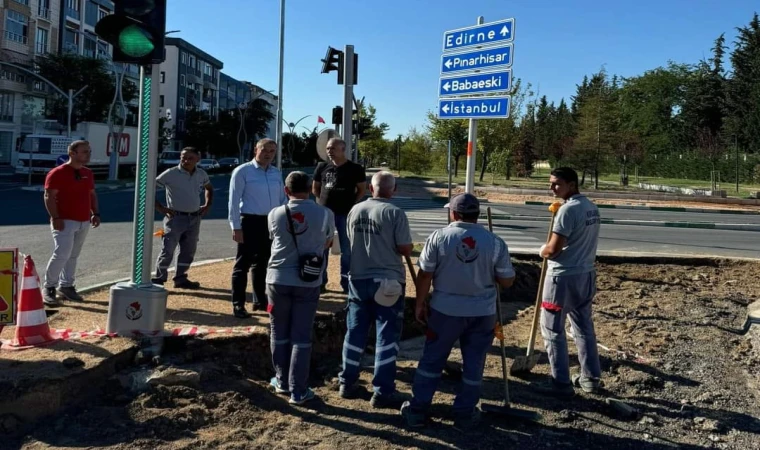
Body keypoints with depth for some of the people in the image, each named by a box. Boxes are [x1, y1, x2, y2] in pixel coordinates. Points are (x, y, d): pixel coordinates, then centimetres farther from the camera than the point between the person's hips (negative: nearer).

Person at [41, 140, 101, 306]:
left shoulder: (88, 174, 13)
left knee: (73, 256, 11)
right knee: (61, 254, -13)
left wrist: (96, 213, 9)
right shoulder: (57, 173, -10)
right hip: (65, 221, -7)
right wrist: (55, 217, -20)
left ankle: (66, 286, 21)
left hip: (84, 222, 7)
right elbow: (49, 197, -13)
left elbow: (92, 194, 20)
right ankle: (49, 288, 0)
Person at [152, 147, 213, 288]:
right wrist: (160, 208, -13)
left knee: (189, 251, 12)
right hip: (176, 217, -5)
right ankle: (159, 279, 5)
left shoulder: (201, 174, 5)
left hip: (194, 218, 5)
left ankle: (181, 278, 23)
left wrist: (207, 205, 13)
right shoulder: (171, 174, -11)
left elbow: (209, 188, 27)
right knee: (167, 251, -4)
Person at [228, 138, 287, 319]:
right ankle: (238, 304, 9)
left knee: (263, 263, 17)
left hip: (271, 222, 6)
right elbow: (234, 201, -9)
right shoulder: (242, 171, -7)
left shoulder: (277, 173, 9)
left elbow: (283, 199, 15)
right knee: (243, 264, 0)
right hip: (250, 221, -6)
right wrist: (236, 227, -14)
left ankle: (260, 300, 30)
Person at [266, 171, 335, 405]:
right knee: (301, 337, 6)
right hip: (308, 283, 0)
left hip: (278, 280, 1)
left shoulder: (276, 214, -5)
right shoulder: (325, 214, -6)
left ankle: (282, 381, 29)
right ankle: (298, 391, 10)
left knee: (279, 334, 16)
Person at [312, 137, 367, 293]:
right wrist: (322, 201, 3)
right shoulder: (322, 167, 4)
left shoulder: (355, 169, -4)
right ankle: (320, 281, 19)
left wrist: (352, 205, -6)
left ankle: (346, 283, 14)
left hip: (345, 214, -2)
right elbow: (315, 188, 15)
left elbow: (362, 189, 3)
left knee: (346, 249, 5)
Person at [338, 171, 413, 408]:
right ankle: (382, 391, 5)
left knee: (355, 332, 15)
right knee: (387, 335, 2)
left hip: (358, 278, 5)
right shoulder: (395, 213, -12)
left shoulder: (355, 211, 4)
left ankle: (347, 383, 24)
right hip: (388, 281, -5)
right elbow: (406, 249, -12)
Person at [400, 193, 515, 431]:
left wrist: (420, 303, 7)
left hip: (445, 310, -1)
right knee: (473, 364, 14)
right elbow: (507, 281, -2)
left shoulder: (439, 237, -9)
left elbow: (425, 275, -6)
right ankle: (464, 415, 22)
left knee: (432, 359, 12)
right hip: (482, 312, 1)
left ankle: (417, 410, 19)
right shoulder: (495, 242, -6)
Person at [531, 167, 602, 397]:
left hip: (563, 277, -9)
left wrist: (543, 250, -1)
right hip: (586, 274, 9)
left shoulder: (568, 209, -20)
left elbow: (554, 249, -23)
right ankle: (591, 377, 26)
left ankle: (561, 382, 8)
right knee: (584, 327, 18)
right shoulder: (591, 207, 9)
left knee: (552, 330, 2)